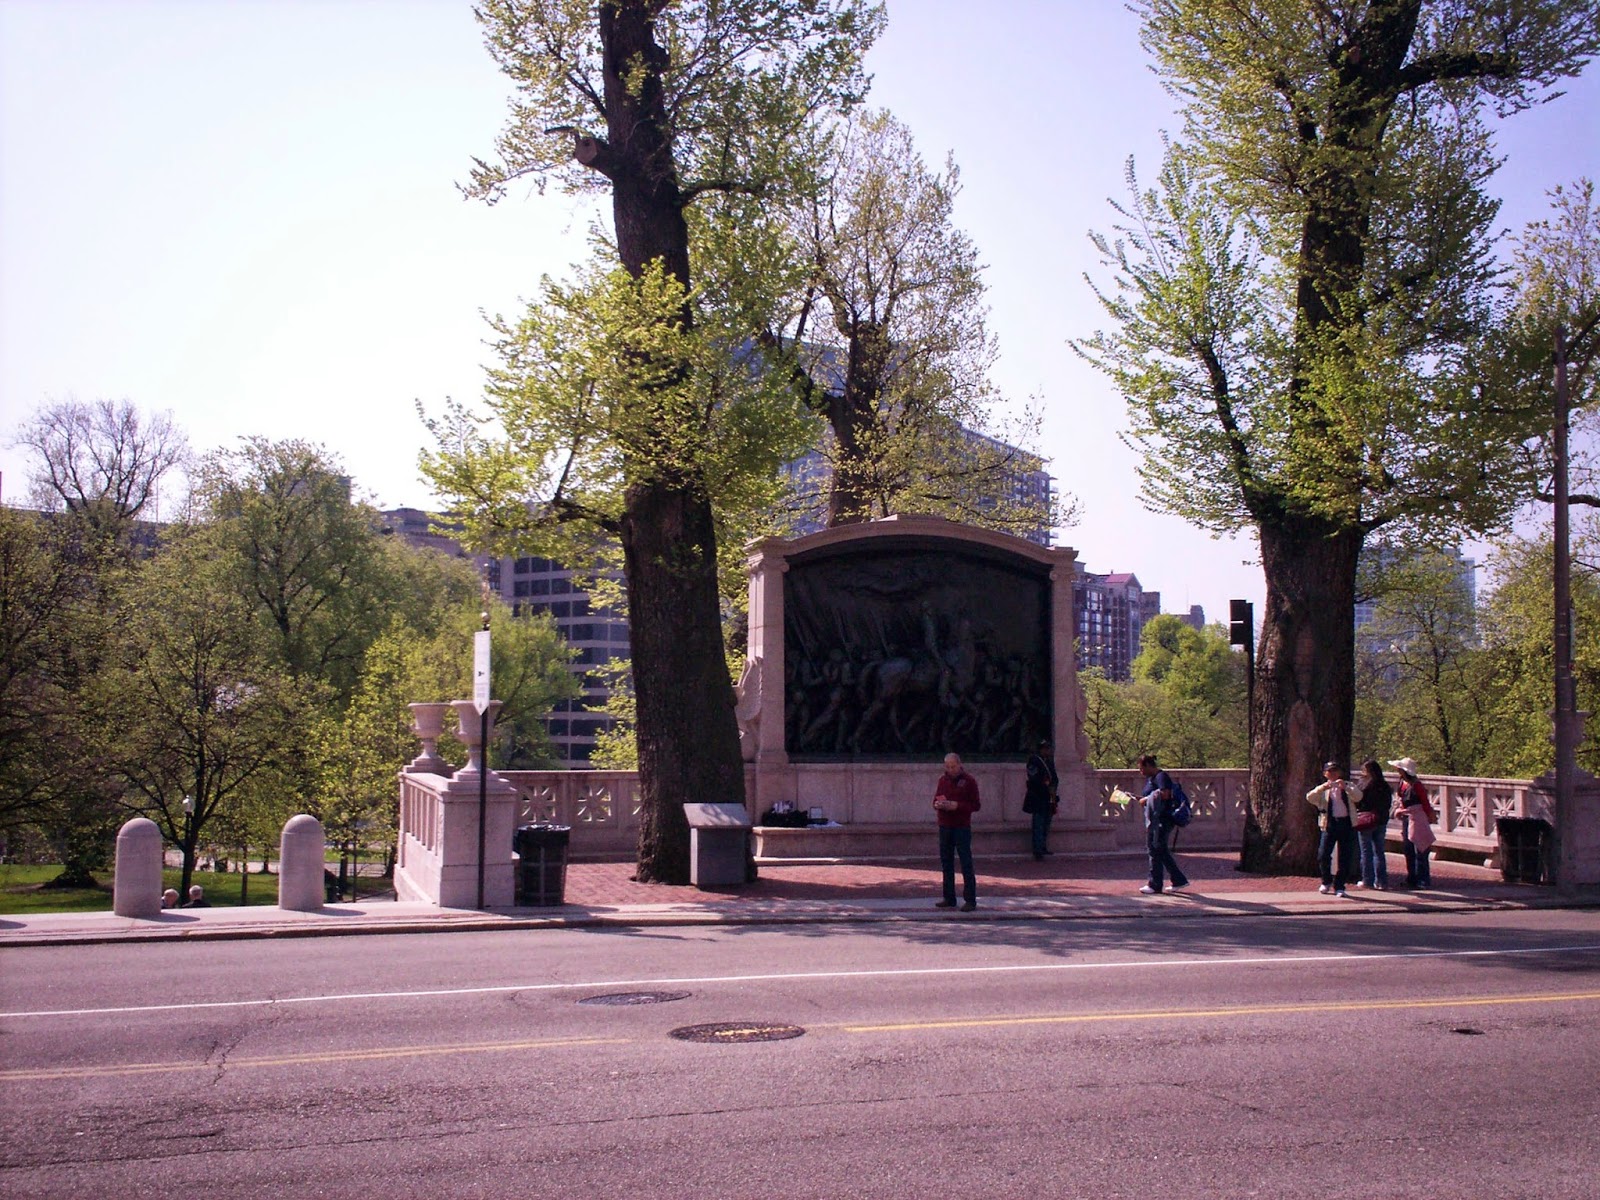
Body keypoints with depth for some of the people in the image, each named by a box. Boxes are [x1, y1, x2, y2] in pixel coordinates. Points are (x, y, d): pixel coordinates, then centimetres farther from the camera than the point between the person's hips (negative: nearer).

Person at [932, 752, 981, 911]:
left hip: (962, 826, -5)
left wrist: (957, 805, -18)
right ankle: (949, 898, 16)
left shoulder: (969, 781, -4)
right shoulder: (943, 780, 11)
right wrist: (938, 804, -7)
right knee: (946, 862, 8)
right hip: (945, 826, 5)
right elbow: (936, 800, 17)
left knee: (966, 863, -4)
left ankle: (970, 900, -1)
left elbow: (976, 805, -6)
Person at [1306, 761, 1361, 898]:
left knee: (1345, 858, 0)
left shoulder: (1348, 786, 14)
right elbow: (1310, 797, -7)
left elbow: (1358, 796, -5)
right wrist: (1322, 788, -22)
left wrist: (1345, 787, -19)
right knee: (1323, 855, -8)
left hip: (1347, 824, 1)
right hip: (1330, 824, -1)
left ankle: (1339, 887, 10)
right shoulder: (1322, 789, 11)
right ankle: (1326, 882, 16)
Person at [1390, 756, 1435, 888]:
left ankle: (1423, 880, -1)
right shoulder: (1403, 783, 8)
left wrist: (1430, 817, -7)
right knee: (1408, 849, 12)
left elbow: (1425, 803, -10)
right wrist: (1400, 810, 8)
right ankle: (1412, 878, 21)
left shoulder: (1416, 785, -15)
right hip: (1406, 818, 9)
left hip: (1417, 819, -9)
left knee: (1419, 850, -5)